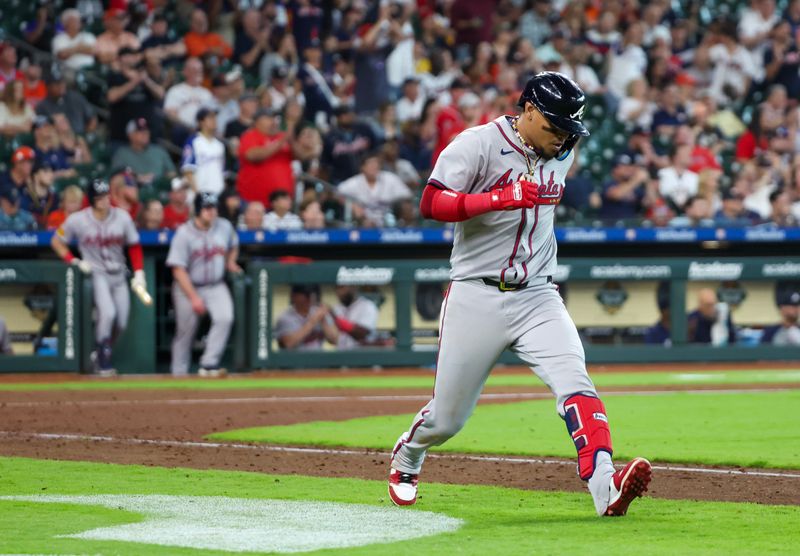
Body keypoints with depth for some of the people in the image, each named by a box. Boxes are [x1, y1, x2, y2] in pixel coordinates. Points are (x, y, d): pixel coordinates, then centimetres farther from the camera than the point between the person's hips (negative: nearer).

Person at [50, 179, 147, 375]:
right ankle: (104, 364, -12)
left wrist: (139, 273, -1)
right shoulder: (77, 220, -11)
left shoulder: (122, 217, -4)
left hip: (119, 275, 4)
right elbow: (57, 241, 3)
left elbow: (134, 246, 7)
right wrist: (74, 261, -9)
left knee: (121, 324, -1)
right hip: (96, 274, -4)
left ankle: (101, 355, 24)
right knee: (108, 313, -24)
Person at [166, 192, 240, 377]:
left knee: (225, 317, -22)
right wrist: (194, 298, -20)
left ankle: (209, 365, -19)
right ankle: (179, 374, 21)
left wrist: (230, 262, 2)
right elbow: (178, 270, -16)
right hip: (188, 287, -3)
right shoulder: (184, 233, -16)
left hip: (216, 287, 3)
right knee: (185, 332, 4)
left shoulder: (225, 227, -3)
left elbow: (233, 246, 22)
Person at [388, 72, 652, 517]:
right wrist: (502, 198, -29)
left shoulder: (563, 152, 8)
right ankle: (406, 458, 41)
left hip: (537, 297, 4)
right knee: (448, 418, 7)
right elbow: (431, 204, -20)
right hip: (477, 298, -4)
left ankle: (605, 488, -36)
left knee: (573, 379, -22)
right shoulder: (479, 144, -11)